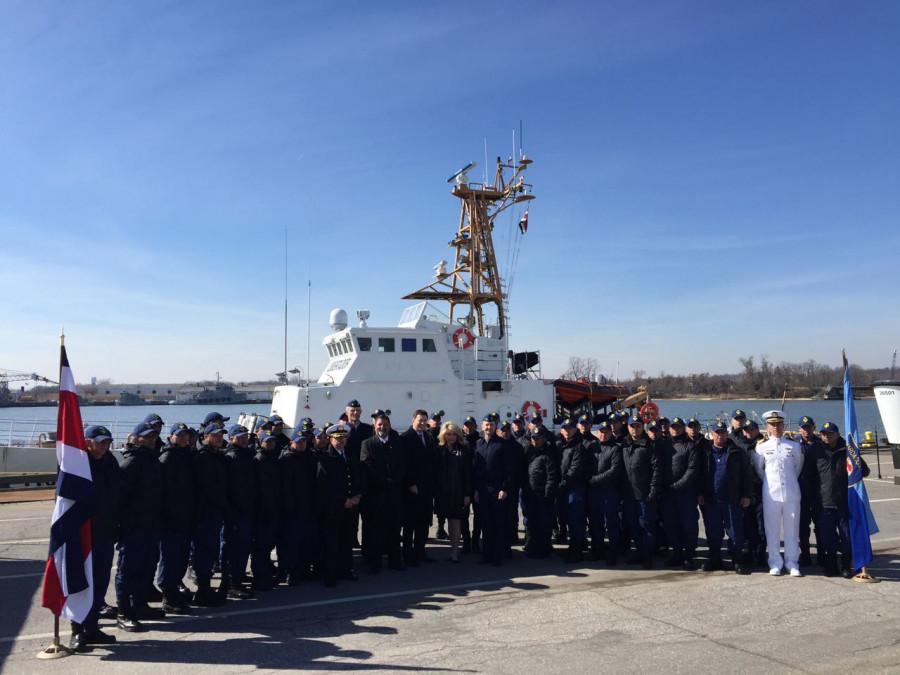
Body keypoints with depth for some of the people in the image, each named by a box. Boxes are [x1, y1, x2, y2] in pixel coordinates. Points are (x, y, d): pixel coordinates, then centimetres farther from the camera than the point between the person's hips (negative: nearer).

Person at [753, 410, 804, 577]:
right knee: (772, 530, 3)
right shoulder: (761, 447, 3)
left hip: (792, 494, 1)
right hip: (771, 494, -1)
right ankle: (775, 564, 12)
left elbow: (798, 467, 18)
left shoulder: (794, 446, 6)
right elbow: (758, 469, 13)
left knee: (792, 530, 5)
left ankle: (792, 564, 16)